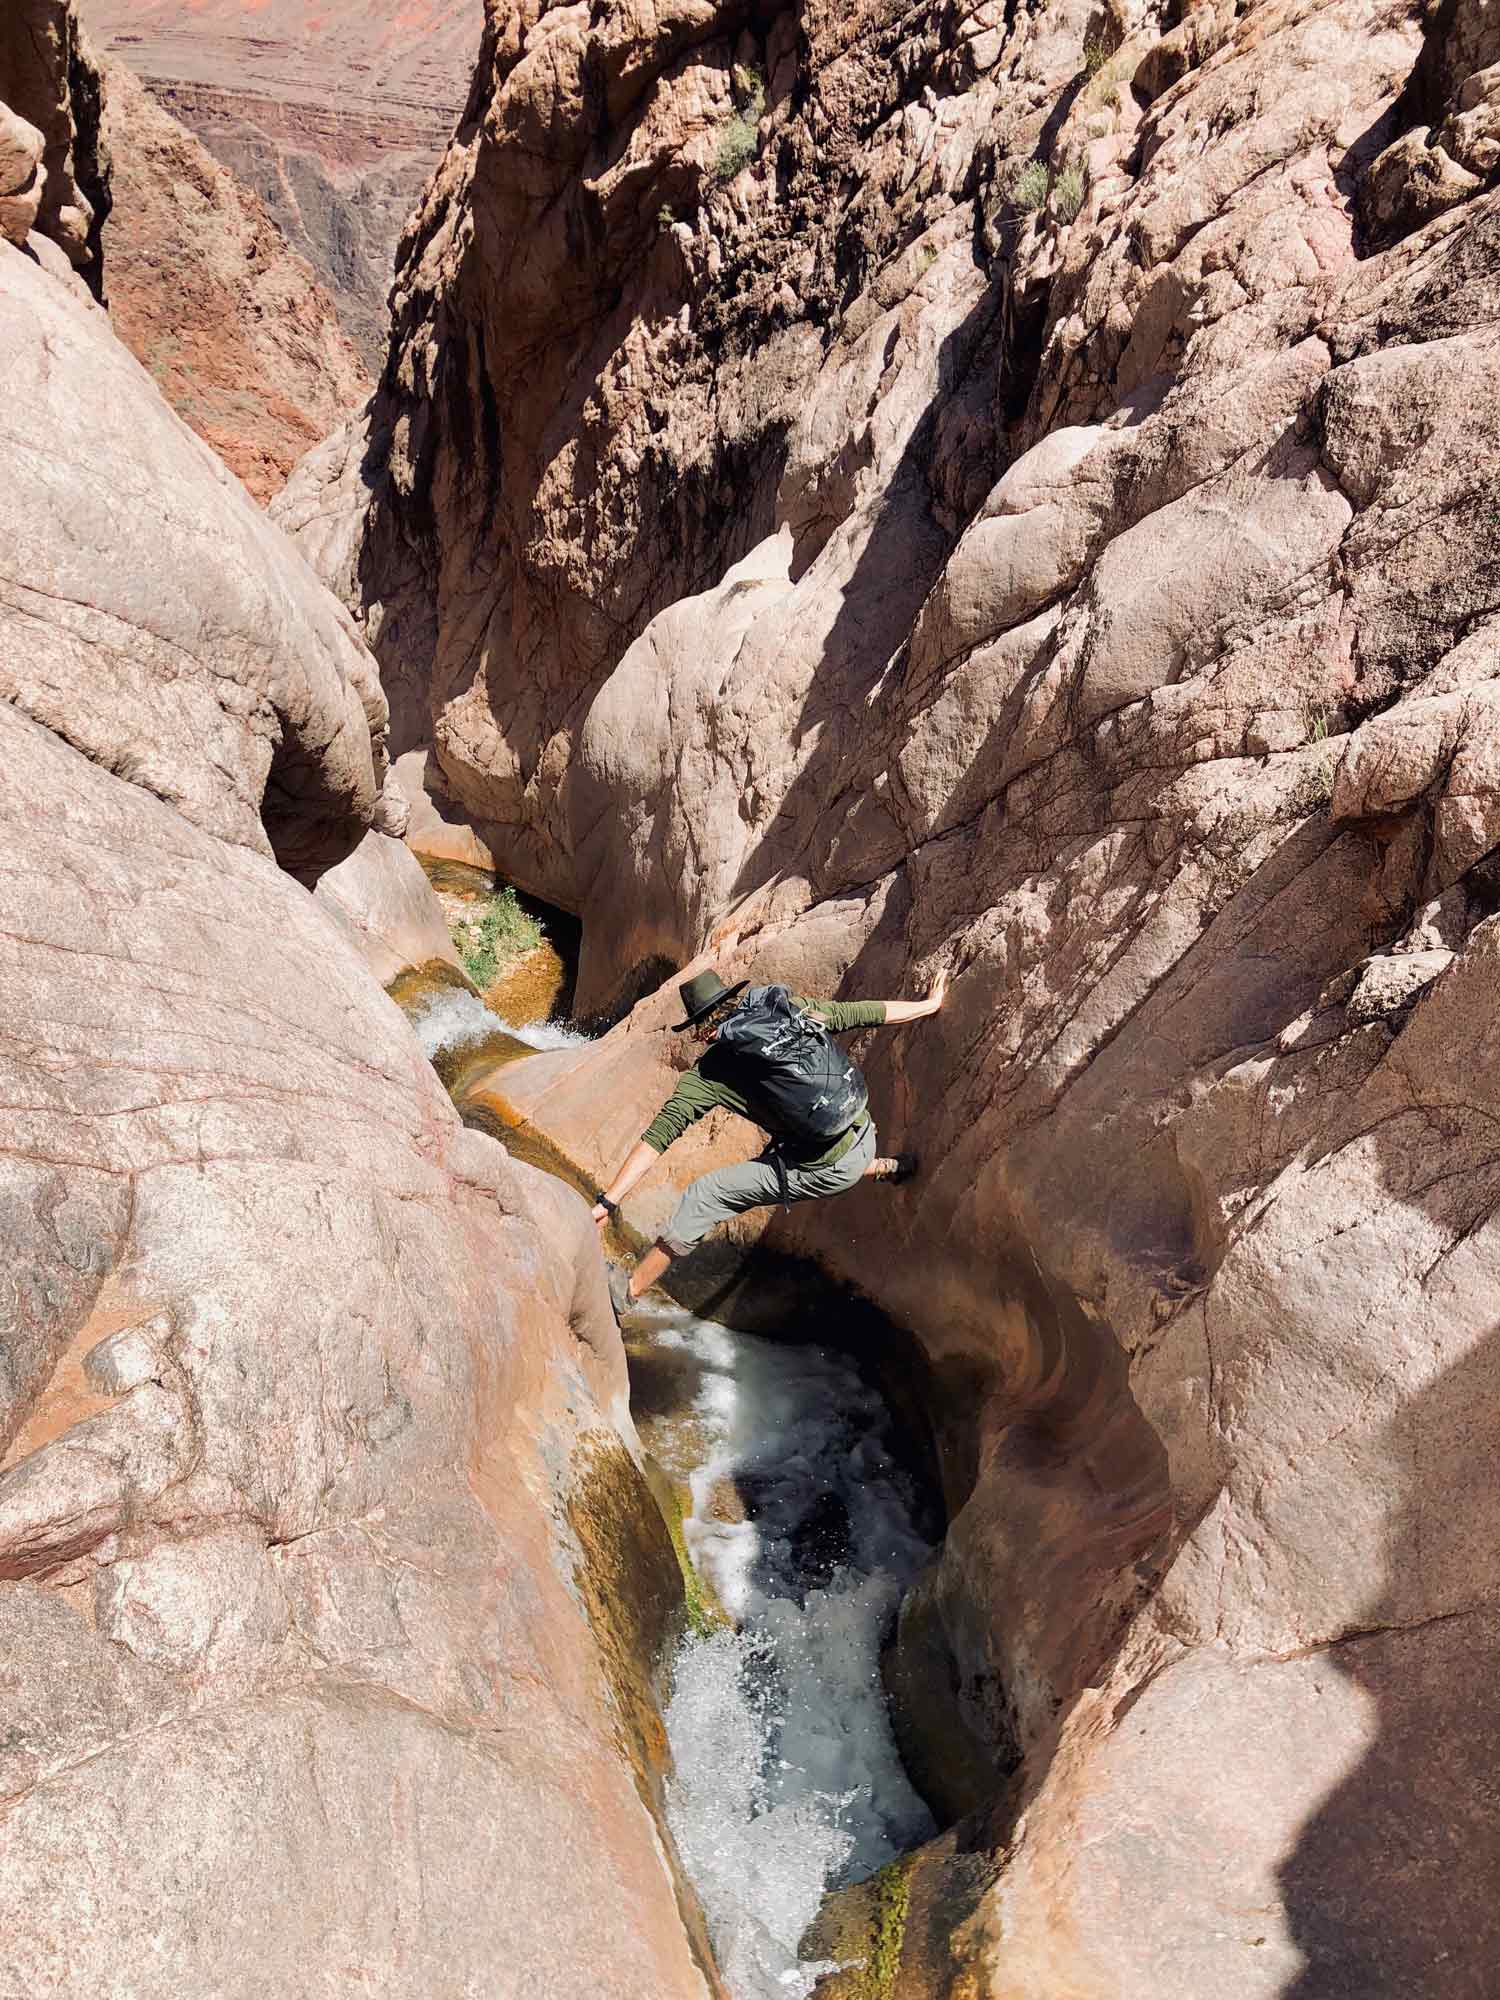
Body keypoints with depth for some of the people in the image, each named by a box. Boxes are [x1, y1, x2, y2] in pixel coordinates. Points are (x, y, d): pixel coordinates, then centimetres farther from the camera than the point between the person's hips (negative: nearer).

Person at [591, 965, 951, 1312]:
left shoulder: (709, 1072, -7)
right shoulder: (792, 1006, 4)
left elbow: (660, 1133, -12)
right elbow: (863, 1012, 10)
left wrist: (608, 1201, -11)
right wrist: (931, 1004, 24)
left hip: (827, 1171, -6)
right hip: (864, 1136, 6)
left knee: (704, 1196, 6)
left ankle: (630, 1289, 13)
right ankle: (889, 1167, 56)